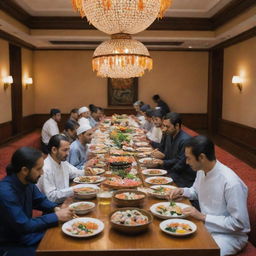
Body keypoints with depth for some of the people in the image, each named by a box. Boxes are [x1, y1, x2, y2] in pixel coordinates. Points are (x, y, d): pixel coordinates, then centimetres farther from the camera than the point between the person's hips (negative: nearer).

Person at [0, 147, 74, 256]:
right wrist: (56, 216, -22)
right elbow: (24, 226, -27)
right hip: (10, 245, -7)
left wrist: (56, 209, -8)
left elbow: (40, 200, 12)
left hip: (25, 232, 7)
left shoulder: (27, 181, -6)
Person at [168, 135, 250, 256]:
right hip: (206, 225, 7)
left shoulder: (231, 183, -29)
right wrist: (182, 191, -3)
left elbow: (238, 223, -23)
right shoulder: (201, 170, -4)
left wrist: (202, 217, -23)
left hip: (230, 234, -7)